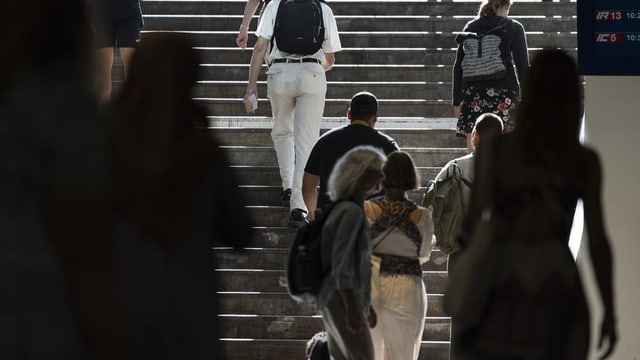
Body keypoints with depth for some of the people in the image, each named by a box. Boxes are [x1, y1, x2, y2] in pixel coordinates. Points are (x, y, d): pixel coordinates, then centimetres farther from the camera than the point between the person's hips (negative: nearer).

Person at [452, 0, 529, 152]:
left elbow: (458, 67, 11)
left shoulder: (470, 27, 11)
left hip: (473, 93, 3)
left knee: (473, 152, 1)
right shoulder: (514, 28, 2)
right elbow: (522, 65, -3)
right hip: (503, 92, -3)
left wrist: (457, 101, 14)